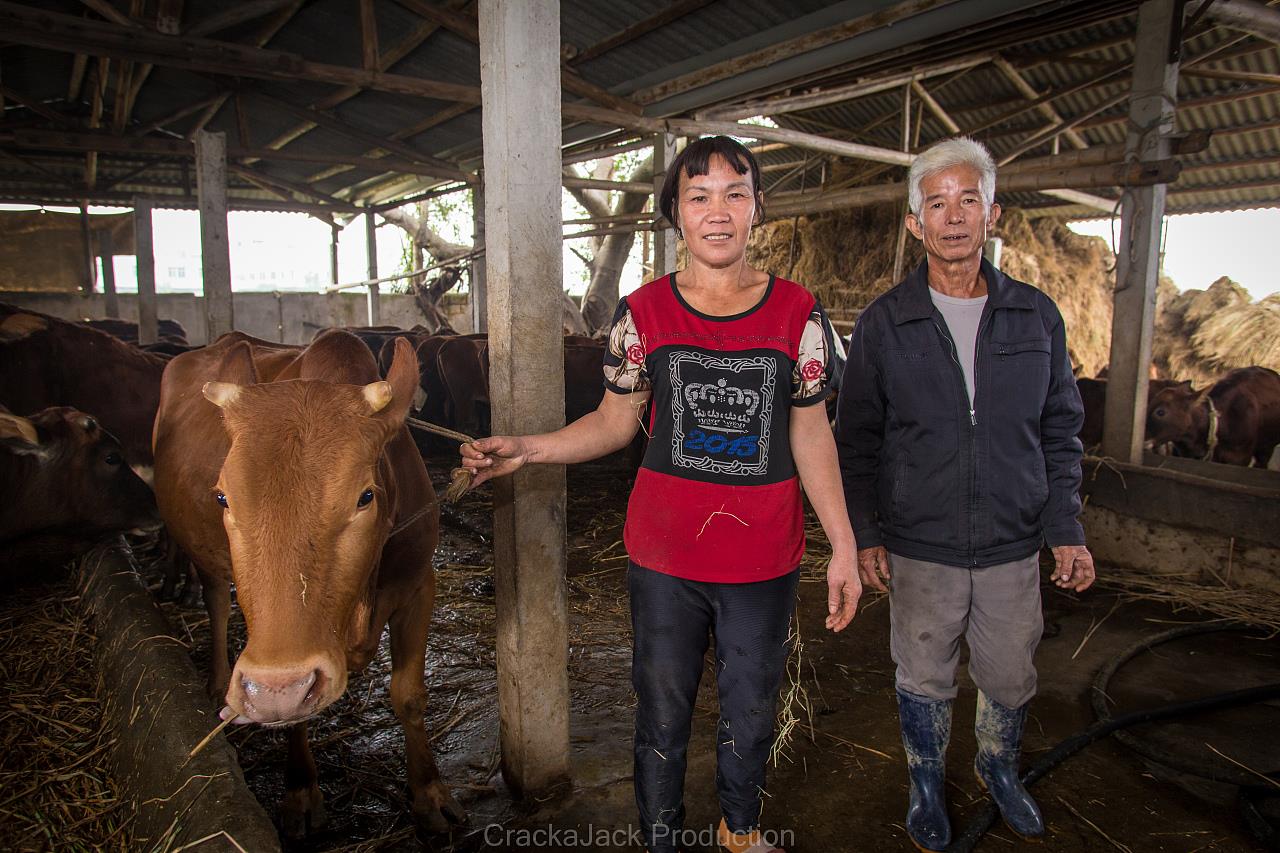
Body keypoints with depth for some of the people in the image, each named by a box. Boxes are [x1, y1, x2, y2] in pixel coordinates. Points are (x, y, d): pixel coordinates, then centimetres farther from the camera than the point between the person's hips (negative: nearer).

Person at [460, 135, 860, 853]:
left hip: (764, 561, 1)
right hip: (664, 557, 0)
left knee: (751, 713, 20)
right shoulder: (644, 313, -3)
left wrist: (845, 546, -1)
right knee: (663, 714, 15)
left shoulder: (798, 313, -2)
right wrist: (526, 449, -12)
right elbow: (616, 421, 2)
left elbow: (810, 433, 1)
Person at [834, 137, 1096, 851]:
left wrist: (1068, 530, 2)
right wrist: (864, 535, -4)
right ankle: (928, 784, 40)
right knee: (924, 681, 14)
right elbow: (856, 440, 0)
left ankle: (1000, 766, 47)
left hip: (1014, 548, 2)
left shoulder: (1037, 315, 1)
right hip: (919, 550, -2)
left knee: (1011, 680, 17)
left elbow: (1060, 433, 7)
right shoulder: (884, 324, -4)